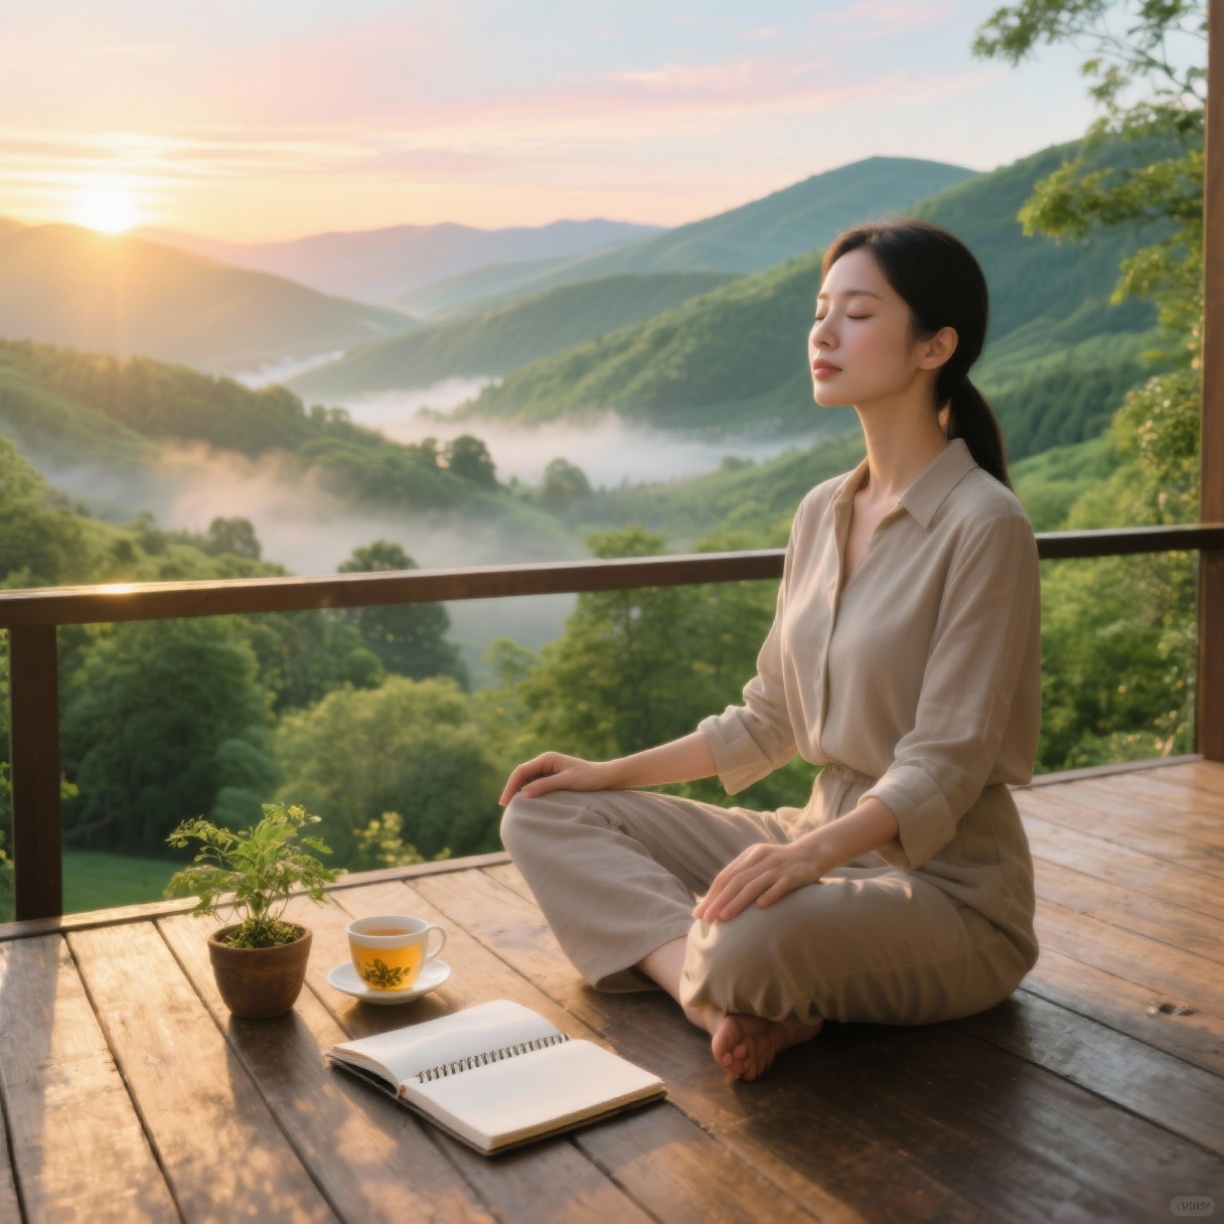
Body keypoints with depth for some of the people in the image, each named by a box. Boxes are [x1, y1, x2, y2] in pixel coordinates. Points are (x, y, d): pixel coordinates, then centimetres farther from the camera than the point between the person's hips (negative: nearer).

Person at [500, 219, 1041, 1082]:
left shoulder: (984, 524, -16)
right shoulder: (824, 513, 8)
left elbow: (944, 768, -21)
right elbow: (768, 722, 14)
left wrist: (816, 850, -37)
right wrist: (612, 772, 9)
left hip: (945, 885, -8)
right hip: (825, 839, 8)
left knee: (750, 946, -40)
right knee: (544, 819, 0)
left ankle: (746, 1002, -4)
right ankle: (739, 1007, -17)